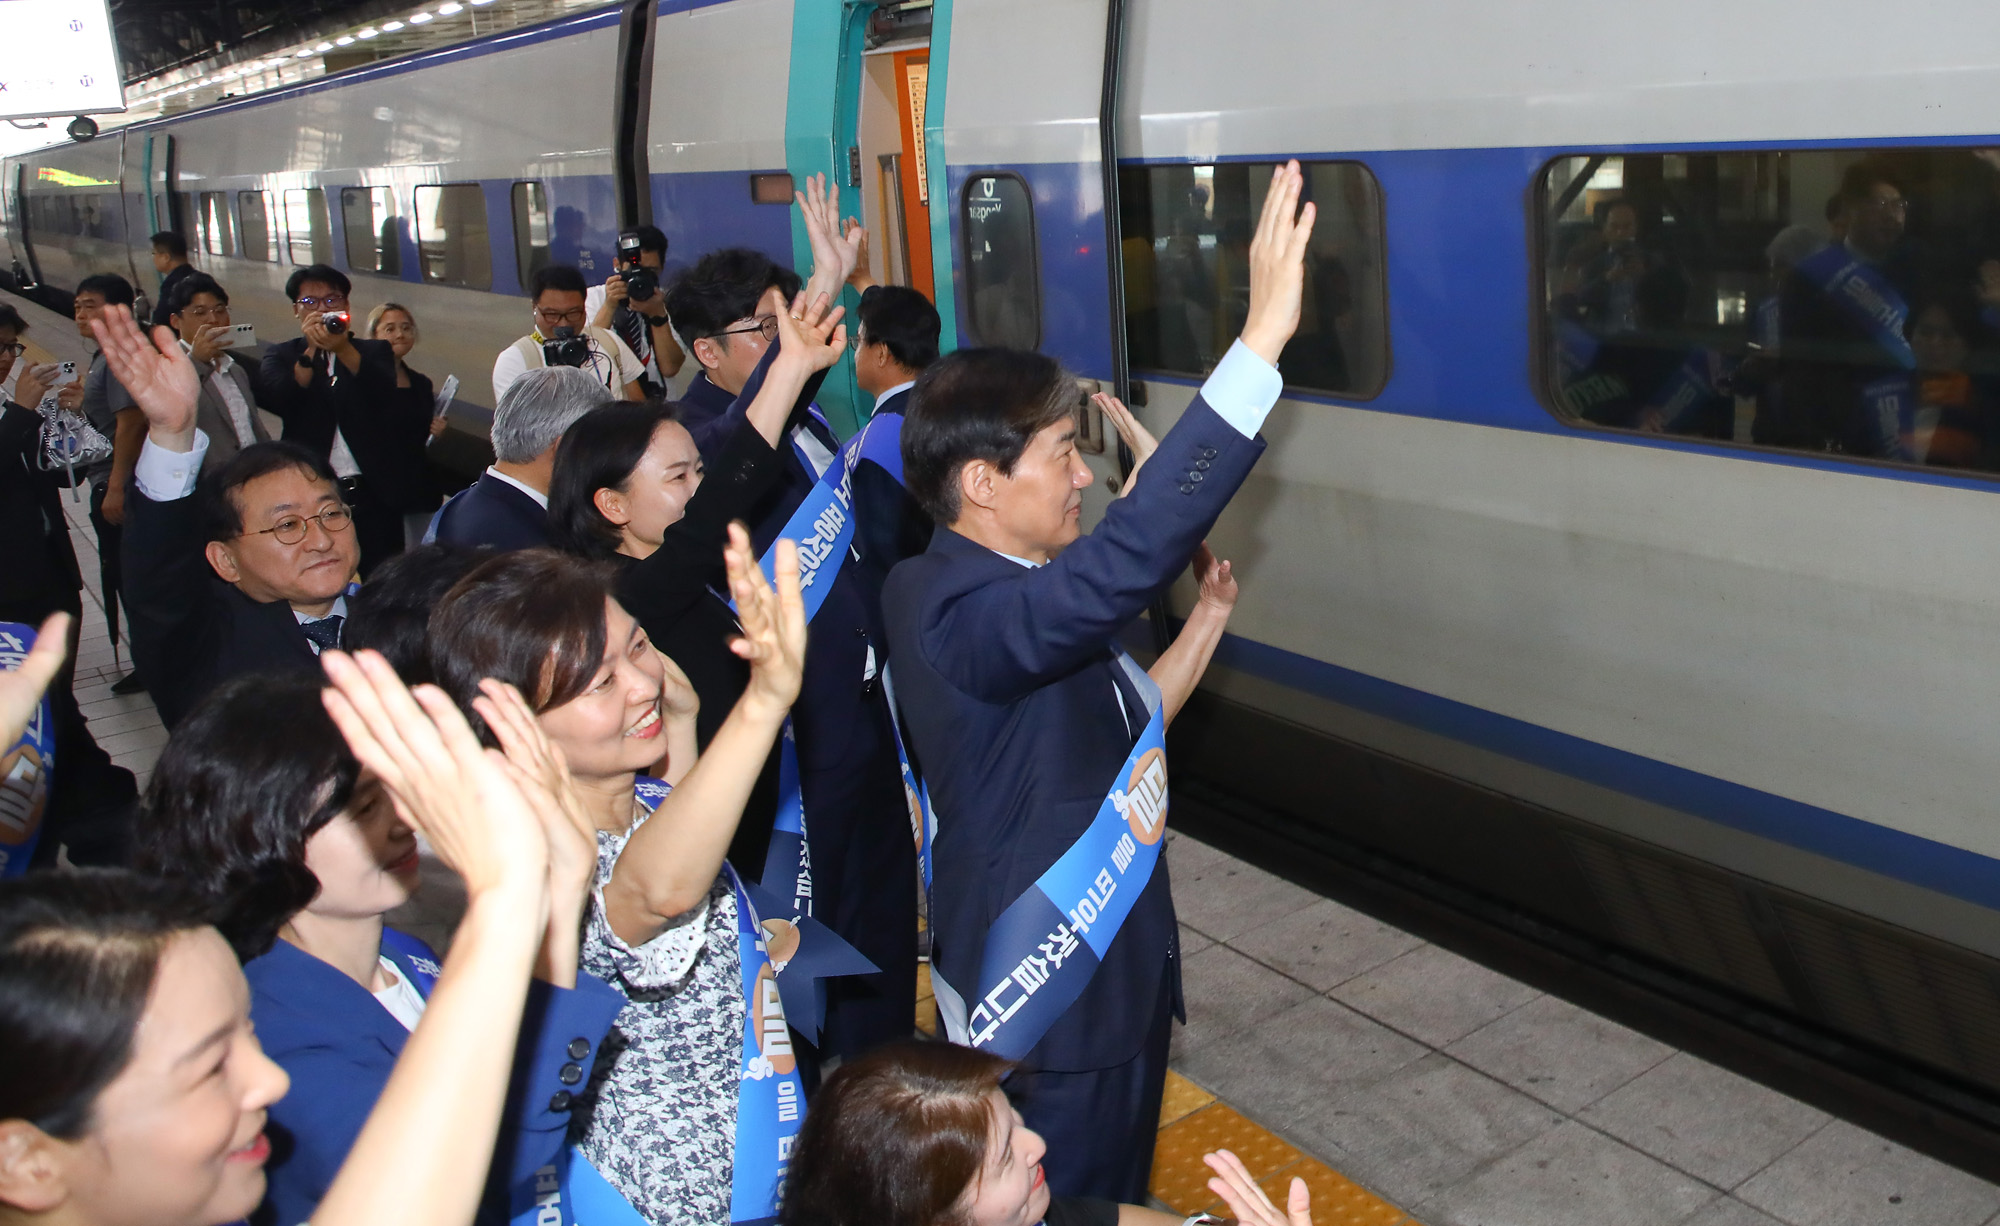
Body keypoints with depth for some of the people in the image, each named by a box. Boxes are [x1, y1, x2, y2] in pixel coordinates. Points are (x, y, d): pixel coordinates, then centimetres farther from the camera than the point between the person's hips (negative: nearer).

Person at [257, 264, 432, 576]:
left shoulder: (375, 351, 14)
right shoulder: (282, 357, 14)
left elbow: (389, 396, -7)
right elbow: (278, 400, -7)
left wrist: (344, 348, -21)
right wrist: (311, 350, -18)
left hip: (375, 495, 1)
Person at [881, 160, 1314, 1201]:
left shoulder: (1018, 599, 4)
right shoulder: (955, 612, -28)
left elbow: (1125, 728, 13)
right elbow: (1125, 556, -44)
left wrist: (1207, 618, 2)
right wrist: (1262, 337, -44)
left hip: (1111, 977, 9)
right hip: (1045, 1016, -9)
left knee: (1116, 1193, 24)